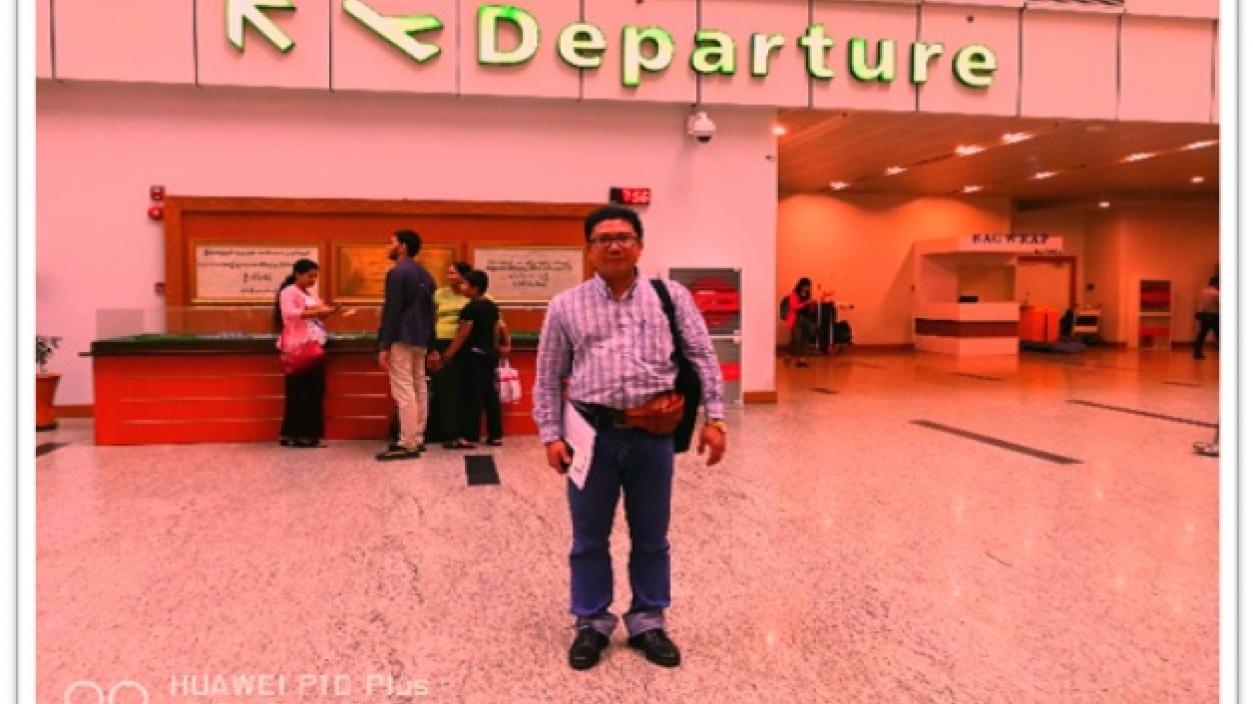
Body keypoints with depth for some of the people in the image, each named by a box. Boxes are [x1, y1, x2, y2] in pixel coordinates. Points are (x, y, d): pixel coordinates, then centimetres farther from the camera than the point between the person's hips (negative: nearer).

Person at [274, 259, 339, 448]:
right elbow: (289, 313, -21)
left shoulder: (311, 294, 20)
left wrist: (328, 312, 4)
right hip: (298, 349, -8)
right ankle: (291, 434, -1)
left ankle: (309, 434, 10)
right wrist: (316, 311, -27)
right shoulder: (288, 292, -5)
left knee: (315, 392, 6)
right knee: (298, 393, -7)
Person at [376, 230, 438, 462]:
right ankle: (416, 440, 16)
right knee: (418, 389, 10)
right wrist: (430, 344, 19)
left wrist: (384, 346, -15)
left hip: (402, 340, -9)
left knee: (404, 391, -9)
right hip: (420, 340, 9)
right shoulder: (425, 275, 15)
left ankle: (408, 445, -9)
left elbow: (391, 312, -16)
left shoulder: (397, 272, -11)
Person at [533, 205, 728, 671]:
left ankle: (648, 622, 30)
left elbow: (703, 358, 5)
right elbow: (548, 377, 7)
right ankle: (591, 622, 28)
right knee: (589, 538, 11)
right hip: (593, 432, 0)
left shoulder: (672, 297, 5)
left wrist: (713, 418, -2)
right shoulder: (566, 306, 5)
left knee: (651, 537, 12)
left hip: (653, 433, 0)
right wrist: (551, 434, 1)